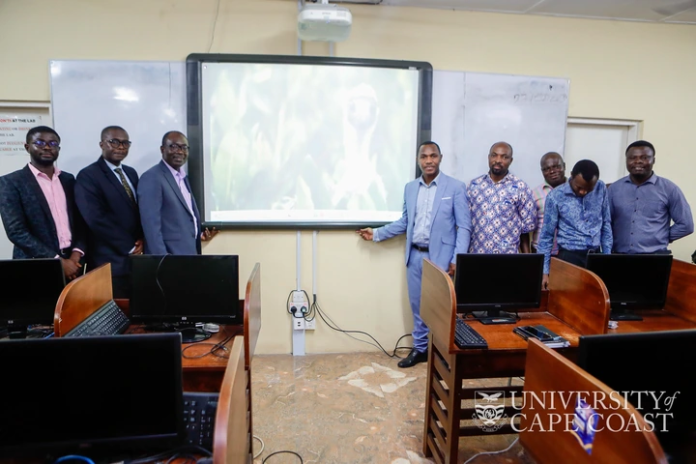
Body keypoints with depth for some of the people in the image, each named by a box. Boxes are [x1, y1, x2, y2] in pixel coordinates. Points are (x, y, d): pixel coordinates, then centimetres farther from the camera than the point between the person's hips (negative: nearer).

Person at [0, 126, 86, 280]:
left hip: (72, 263, 4)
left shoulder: (68, 179, 10)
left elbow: (79, 220, 9)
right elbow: (16, 232, -10)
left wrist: (76, 253, -7)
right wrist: (58, 261, -15)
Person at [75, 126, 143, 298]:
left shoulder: (131, 173, 15)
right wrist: (129, 247, -13)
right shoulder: (88, 176, -8)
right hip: (111, 263, -7)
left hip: (136, 260, 7)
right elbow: (97, 219, -17)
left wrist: (141, 239, -2)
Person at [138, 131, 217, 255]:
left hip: (190, 252, 8)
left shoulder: (183, 177, 16)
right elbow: (151, 225, -18)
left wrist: (200, 233, 5)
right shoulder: (152, 178, -11)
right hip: (170, 255, -8)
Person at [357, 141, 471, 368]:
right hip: (415, 256, 5)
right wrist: (377, 233, 13)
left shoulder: (455, 187, -5)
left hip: (440, 257, -4)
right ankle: (420, 348, 27)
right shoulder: (410, 188, 9)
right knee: (418, 305, 12)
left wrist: (457, 259, -14)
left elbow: (464, 227, -6)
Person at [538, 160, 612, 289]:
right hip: (569, 256, -3)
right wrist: (545, 271, -6)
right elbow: (547, 235, -5)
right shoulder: (555, 196, -9)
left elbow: (606, 225, 10)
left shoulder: (601, 189, 0)